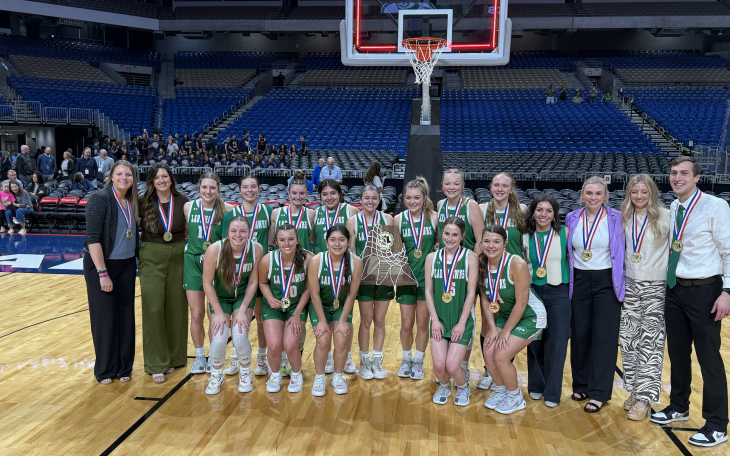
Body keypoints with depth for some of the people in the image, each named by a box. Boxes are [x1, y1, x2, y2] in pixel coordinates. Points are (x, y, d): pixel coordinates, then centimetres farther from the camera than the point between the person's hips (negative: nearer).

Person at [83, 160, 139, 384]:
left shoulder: (132, 202, 4)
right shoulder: (100, 198, -14)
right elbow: (93, 238, -18)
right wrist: (103, 273, -20)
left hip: (127, 265, 6)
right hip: (101, 265, -5)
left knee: (126, 317, 9)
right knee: (105, 318, 2)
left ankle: (124, 367, 22)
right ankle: (105, 370, 18)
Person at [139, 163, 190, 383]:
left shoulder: (182, 201, 0)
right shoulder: (144, 203, -3)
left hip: (178, 258, 2)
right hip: (151, 260, -1)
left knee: (176, 308, 8)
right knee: (153, 309, -4)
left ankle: (173, 357, 23)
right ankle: (156, 364, 7)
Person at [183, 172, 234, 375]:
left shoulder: (226, 210, -6)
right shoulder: (189, 207, -2)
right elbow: (185, 231, 11)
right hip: (193, 263, 1)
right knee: (196, 315, 4)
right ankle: (199, 356, 23)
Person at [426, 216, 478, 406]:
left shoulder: (470, 257, -6)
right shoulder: (432, 258, 2)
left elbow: (471, 293, -6)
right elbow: (428, 291, 3)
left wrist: (461, 323, -9)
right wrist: (435, 320, -4)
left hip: (462, 320, -2)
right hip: (439, 320, 2)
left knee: (452, 366, -10)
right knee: (439, 365, -8)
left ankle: (463, 388, 26)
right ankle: (444, 386, 28)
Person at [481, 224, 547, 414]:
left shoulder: (517, 264, -28)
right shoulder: (481, 264, -10)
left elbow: (521, 303, -23)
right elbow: (484, 298, -1)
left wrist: (506, 331, -16)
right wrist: (492, 328, -7)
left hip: (530, 316, -6)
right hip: (504, 314, 6)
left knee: (501, 356, -14)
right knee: (488, 352, -7)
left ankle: (515, 398, 12)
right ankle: (499, 390, 21)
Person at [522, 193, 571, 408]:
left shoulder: (564, 233, -3)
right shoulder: (526, 237, 3)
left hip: (558, 294, -2)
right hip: (533, 292, 2)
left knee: (556, 343, 0)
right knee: (534, 341, 8)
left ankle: (552, 391, 14)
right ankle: (536, 386, 26)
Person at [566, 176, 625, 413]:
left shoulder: (616, 218, -4)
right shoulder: (572, 218, 4)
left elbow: (624, 251, 0)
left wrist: (620, 282, -4)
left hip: (606, 282, -3)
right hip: (579, 281, 3)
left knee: (604, 336, -1)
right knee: (580, 334, 7)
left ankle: (599, 393, 7)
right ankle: (581, 385, 23)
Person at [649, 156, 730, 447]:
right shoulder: (671, 210, 6)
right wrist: (666, 283, 10)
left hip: (704, 291, -6)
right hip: (675, 289, 6)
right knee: (677, 353, 16)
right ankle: (679, 407, 34)